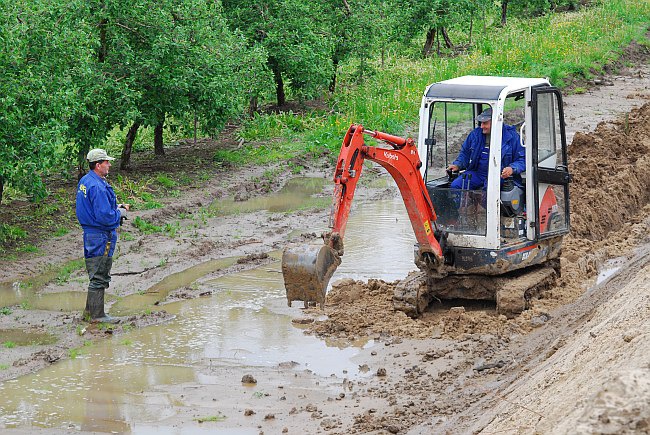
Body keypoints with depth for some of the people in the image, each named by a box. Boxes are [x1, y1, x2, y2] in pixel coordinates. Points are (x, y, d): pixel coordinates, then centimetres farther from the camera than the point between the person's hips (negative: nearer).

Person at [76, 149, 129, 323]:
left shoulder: (85, 181, 10)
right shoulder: (97, 187, -23)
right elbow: (104, 216, -27)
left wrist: (116, 207, 12)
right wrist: (120, 213, -9)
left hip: (91, 235, 10)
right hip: (100, 236, -10)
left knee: (97, 275, 20)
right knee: (99, 277, -1)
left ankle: (90, 310, 29)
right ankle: (97, 315, 5)